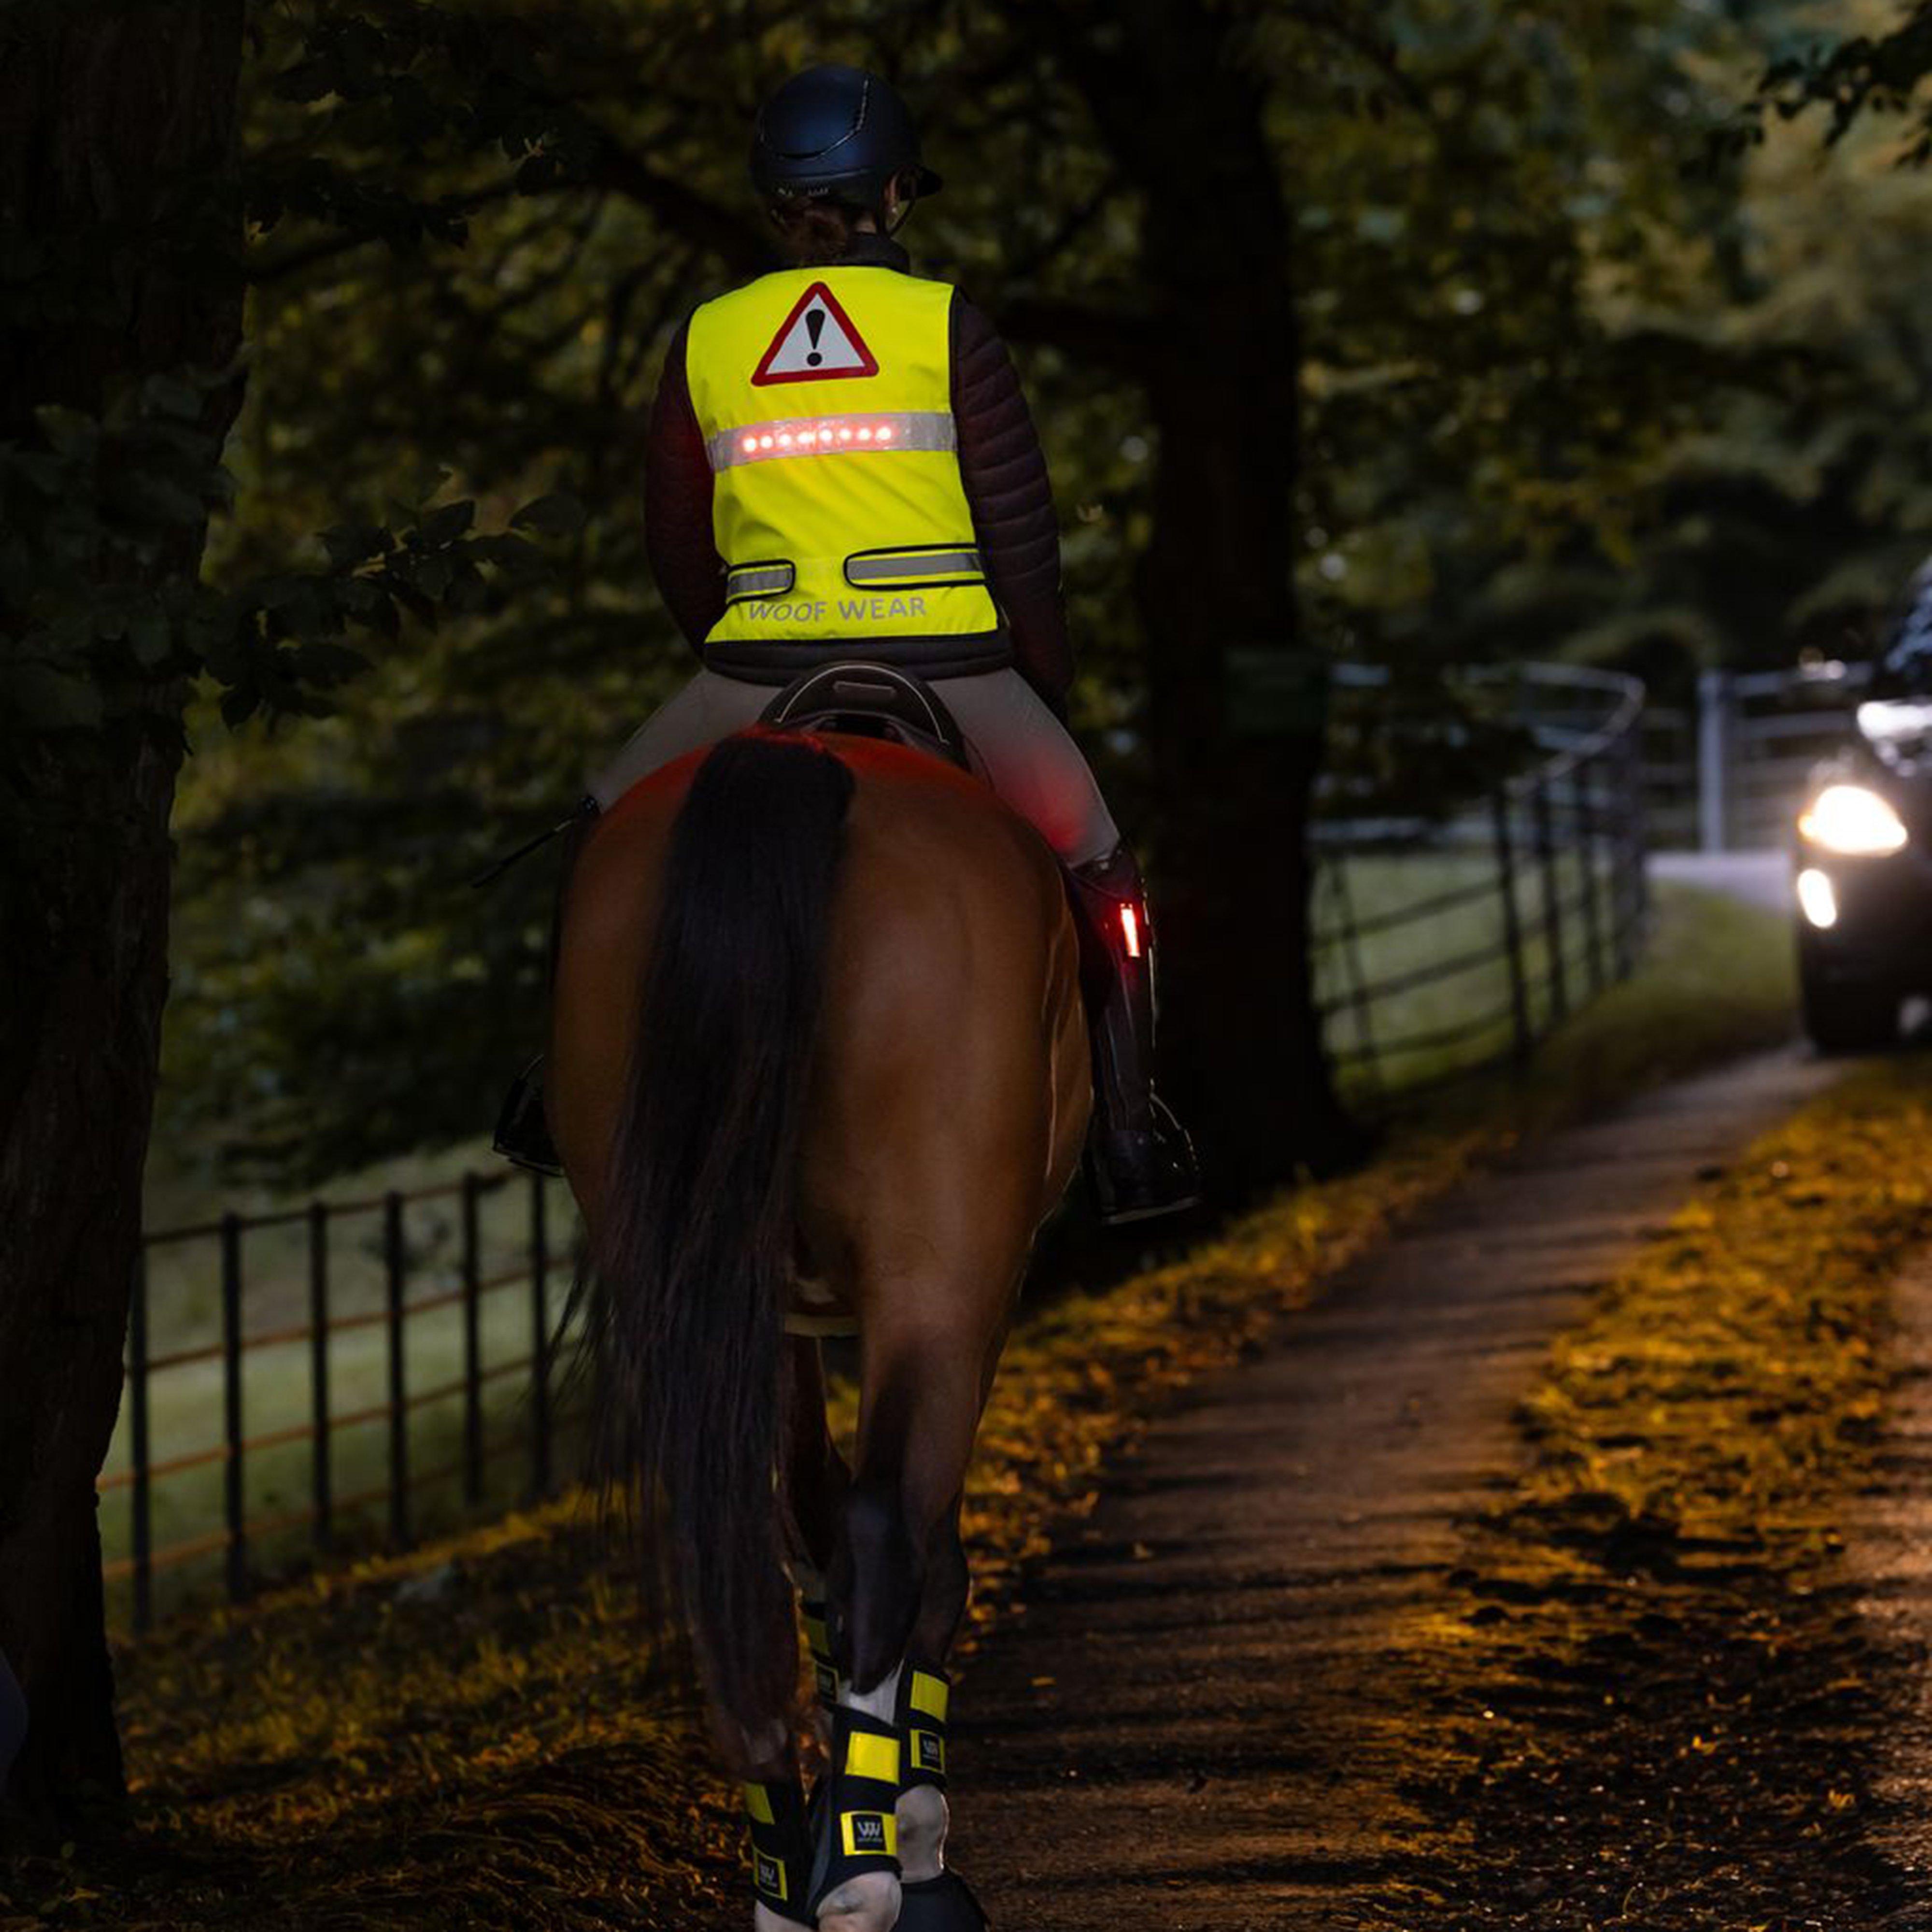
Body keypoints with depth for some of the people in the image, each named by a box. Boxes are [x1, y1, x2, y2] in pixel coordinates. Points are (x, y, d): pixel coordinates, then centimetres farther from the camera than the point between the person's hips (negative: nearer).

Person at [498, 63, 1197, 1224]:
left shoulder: (707, 343, 6)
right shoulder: (948, 328, -2)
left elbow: (677, 556, 12)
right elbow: (1024, 538, -3)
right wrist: (1051, 692, 9)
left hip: (759, 678, 2)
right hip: (950, 672, -2)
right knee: (1097, 868, 17)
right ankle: (1129, 1140, 14)